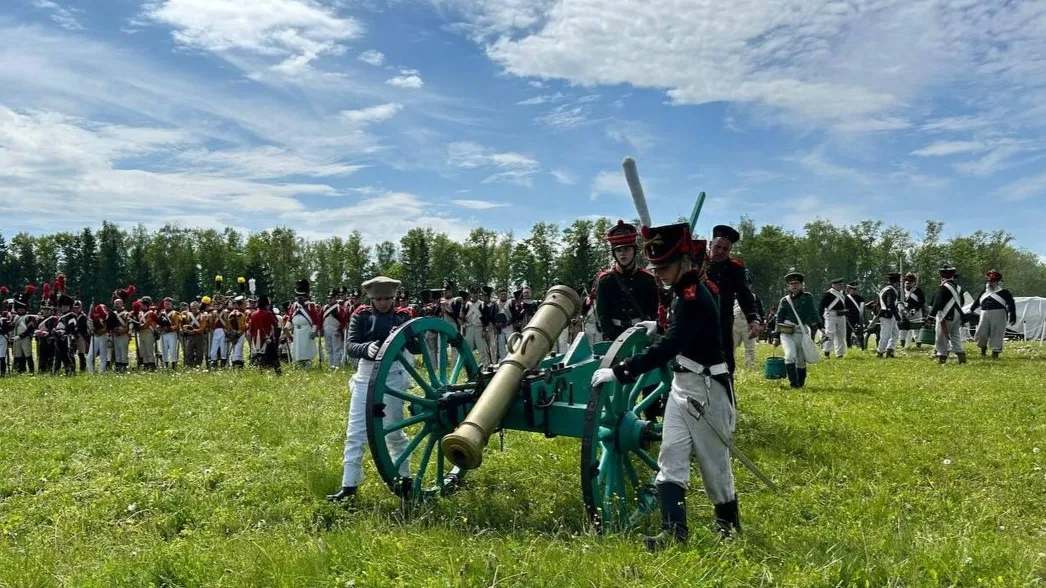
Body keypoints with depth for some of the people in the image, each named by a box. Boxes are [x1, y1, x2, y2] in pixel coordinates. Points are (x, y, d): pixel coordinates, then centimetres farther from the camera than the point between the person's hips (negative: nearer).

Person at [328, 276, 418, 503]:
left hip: (393, 376, -1)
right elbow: (350, 346, -9)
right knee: (355, 432, 2)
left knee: (394, 431, 9)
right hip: (366, 375, 1)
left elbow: (418, 347, -5)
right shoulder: (360, 316, 1)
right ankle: (349, 486, 10)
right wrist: (366, 348, -31)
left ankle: (405, 479, 26)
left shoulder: (402, 316, 1)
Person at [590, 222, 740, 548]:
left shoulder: (694, 298, -23)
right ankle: (675, 529, 4)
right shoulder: (685, 292, 7)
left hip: (705, 390, -9)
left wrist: (620, 372, -35)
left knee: (713, 460, 7)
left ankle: (729, 526, 28)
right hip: (682, 386, 9)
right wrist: (660, 326, 15)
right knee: (671, 456, 2)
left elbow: (667, 348, -33)